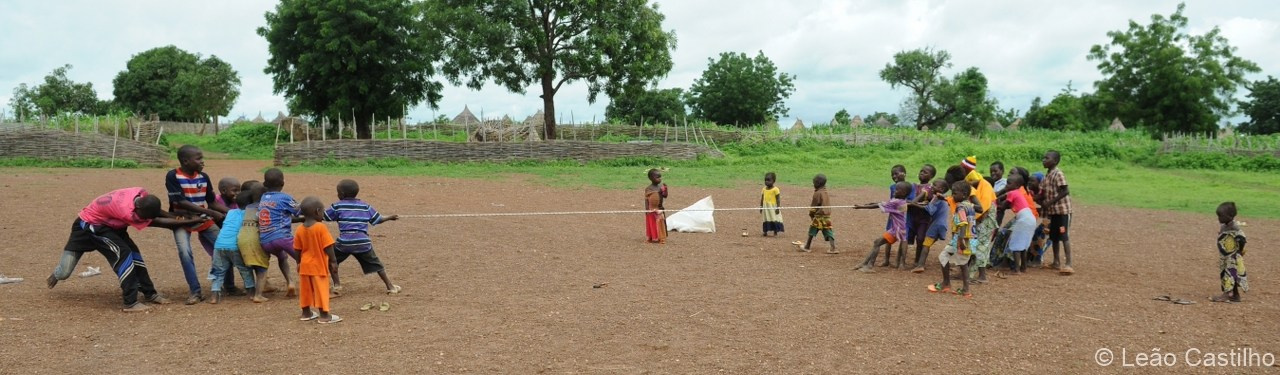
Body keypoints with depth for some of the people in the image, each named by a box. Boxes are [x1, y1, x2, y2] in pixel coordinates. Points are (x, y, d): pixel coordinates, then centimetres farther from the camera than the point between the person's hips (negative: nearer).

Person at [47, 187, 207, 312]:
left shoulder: (142, 195, -21)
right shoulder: (128, 212, -39)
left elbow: (154, 211, 2)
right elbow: (158, 222, -31)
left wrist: (178, 217, -8)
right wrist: (191, 221, -30)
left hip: (109, 223, 8)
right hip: (89, 224, -8)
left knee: (133, 252, 0)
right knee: (123, 253, -19)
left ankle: (149, 293, 10)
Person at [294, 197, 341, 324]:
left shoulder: (300, 229, 0)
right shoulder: (321, 227, -17)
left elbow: (298, 249, 6)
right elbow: (328, 247, -17)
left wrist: (299, 263, 17)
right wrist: (333, 261, -8)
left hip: (305, 265, 6)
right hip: (319, 265, -6)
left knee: (306, 289, 15)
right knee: (321, 289, 0)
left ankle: (306, 313, 26)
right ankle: (324, 315, 3)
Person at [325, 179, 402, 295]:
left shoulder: (337, 206, 8)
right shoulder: (365, 206, 15)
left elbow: (323, 217, 14)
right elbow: (378, 219, 20)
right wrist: (389, 218, 40)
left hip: (344, 242, -2)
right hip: (363, 242, 2)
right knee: (376, 263, 15)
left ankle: (337, 285, 13)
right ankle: (390, 286, 14)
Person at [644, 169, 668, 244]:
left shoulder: (661, 186, 0)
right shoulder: (648, 189, -7)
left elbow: (665, 196, -2)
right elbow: (646, 199, -5)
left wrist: (665, 189, -18)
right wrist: (647, 209, -11)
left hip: (659, 209, 3)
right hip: (651, 210, -3)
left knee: (660, 223, 5)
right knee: (652, 224, 5)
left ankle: (661, 238, 13)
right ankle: (652, 238, 13)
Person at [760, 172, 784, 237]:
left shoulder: (775, 189, -10)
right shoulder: (764, 189, 7)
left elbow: (778, 199, -10)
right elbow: (762, 198, 14)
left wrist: (778, 208, -15)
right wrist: (761, 207, 14)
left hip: (773, 207, -5)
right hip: (766, 207, 5)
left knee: (774, 220, 0)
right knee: (766, 220, 10)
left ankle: (775, 233, 9)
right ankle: (765, 233, 16)